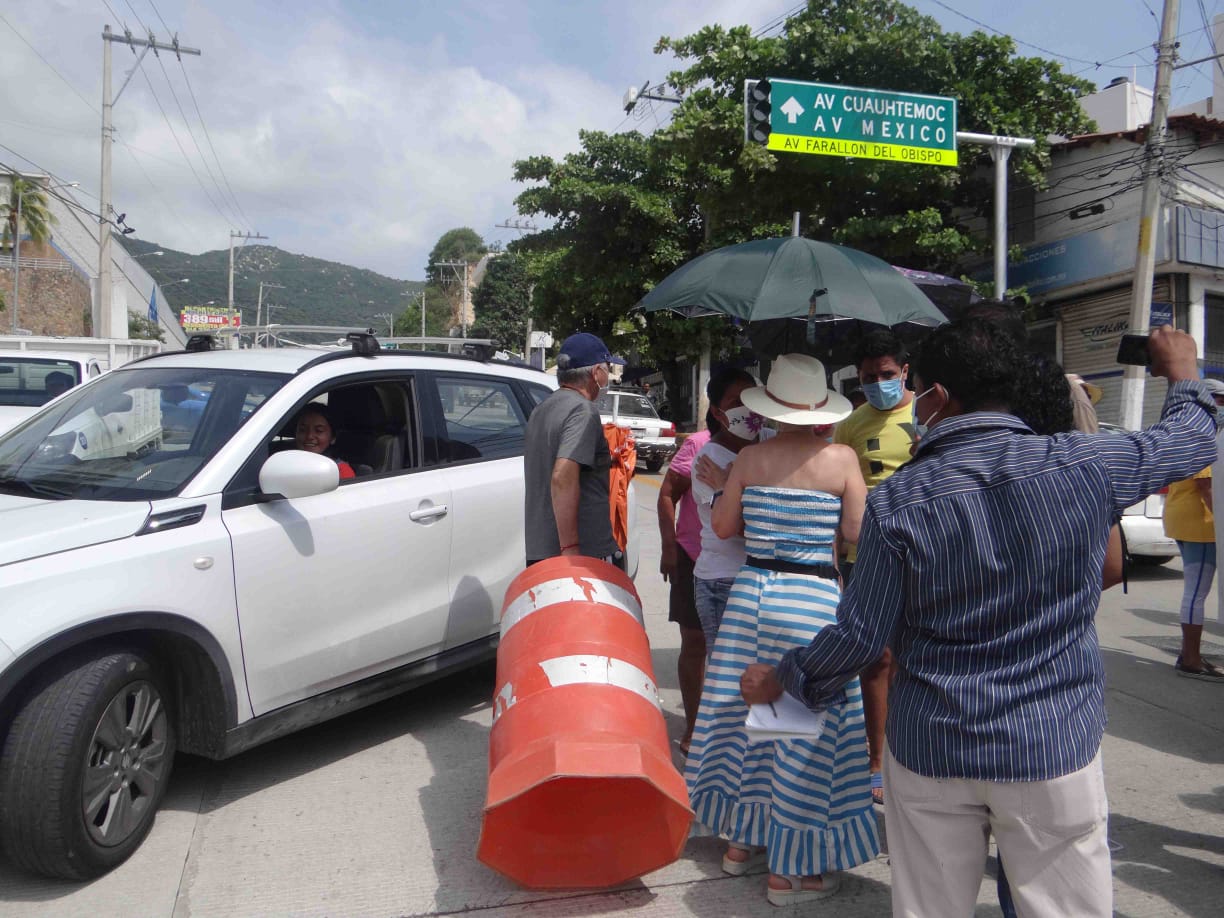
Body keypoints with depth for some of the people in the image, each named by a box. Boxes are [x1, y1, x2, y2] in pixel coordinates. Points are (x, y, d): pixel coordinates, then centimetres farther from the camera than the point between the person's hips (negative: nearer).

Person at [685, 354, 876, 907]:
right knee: (805, 727, 5)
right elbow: (857, 531, -4)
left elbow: (723, 527, 5)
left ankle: (741, 841, 32)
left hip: (752, 591, 4)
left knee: (747, 714, 16)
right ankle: (789, 870, 14)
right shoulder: (841, 459, -8)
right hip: (815, 598, -4)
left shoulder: (748, 458, -1)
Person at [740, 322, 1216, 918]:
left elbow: (859, 635, -8)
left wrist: (782, 679, 10)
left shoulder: (894, 502, -12)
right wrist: (1183, 377, 33)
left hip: (930, 752, 0)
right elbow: (1190, 440, 11)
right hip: (1058, 747, 1)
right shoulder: (1085, 464, -9)